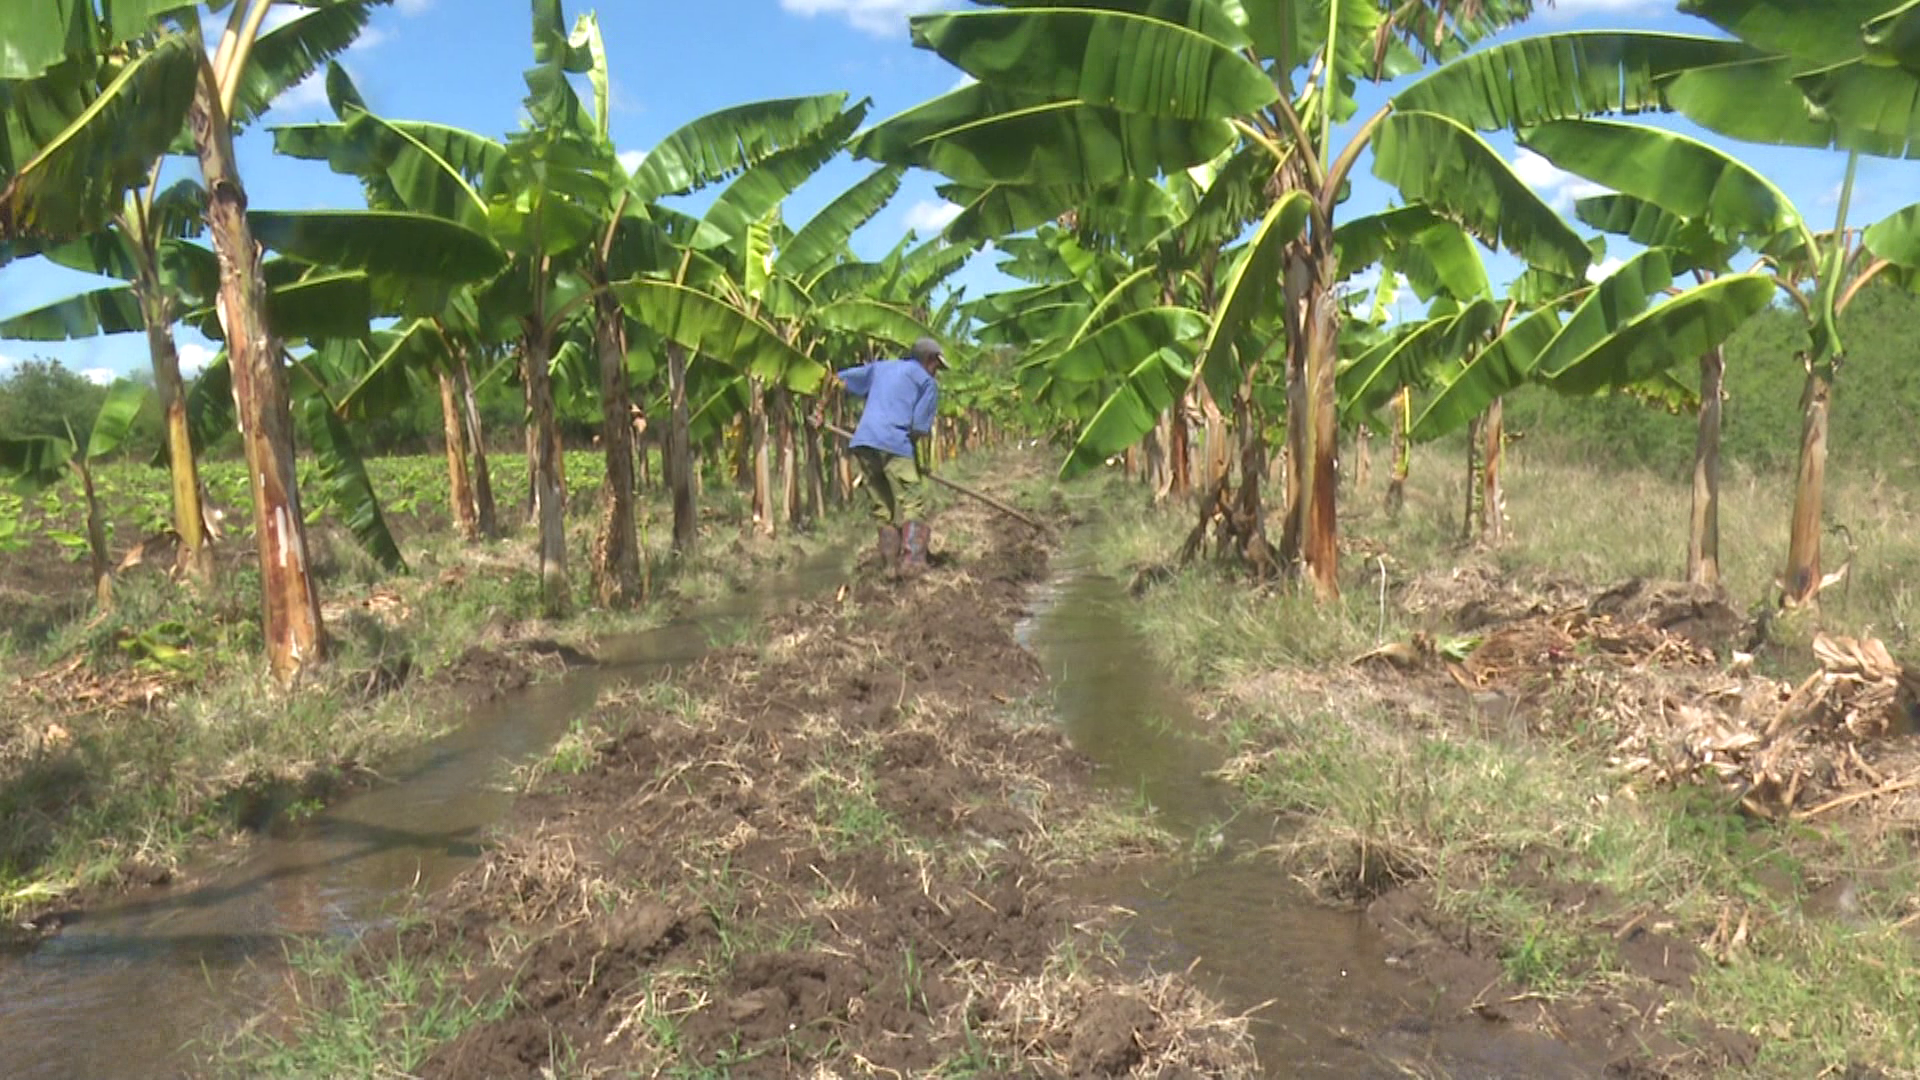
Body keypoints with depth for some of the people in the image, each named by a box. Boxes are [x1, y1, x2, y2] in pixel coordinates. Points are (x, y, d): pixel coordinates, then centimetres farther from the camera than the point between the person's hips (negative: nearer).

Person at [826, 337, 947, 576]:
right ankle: (911, 560, -16)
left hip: (863, 444, 6)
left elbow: (837, 380, 29)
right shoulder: (928, 382, 9)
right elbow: (920, 428, 1)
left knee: (883, 509, 12)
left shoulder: (880, 367, 26)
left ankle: (890, 565, 8)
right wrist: (925, 463, 11)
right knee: (912, 506, -2)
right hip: (895, 445, -6)